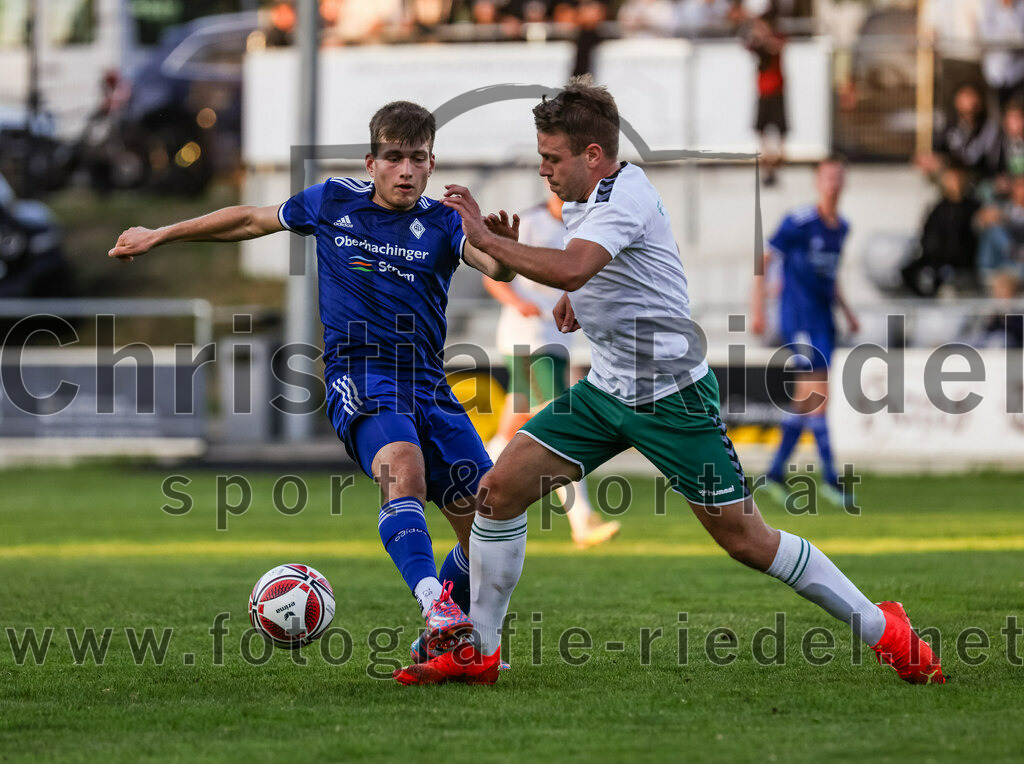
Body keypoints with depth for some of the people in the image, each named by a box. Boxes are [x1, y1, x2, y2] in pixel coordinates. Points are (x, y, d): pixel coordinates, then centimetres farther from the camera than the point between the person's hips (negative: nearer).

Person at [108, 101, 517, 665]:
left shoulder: (441, 223, 4)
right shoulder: (333, 201, 6)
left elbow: (495, 265, -15)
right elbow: (252, 219, 21)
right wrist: (158, 236, 27)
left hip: (428, 385, 3)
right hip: (358, 378, -3)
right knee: (403, 465, -35)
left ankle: (438, 645, 17)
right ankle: (434, 604, -55)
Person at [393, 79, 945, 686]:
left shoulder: (624, 199, -21)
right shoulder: (587, 196, 7)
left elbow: (570, 270, -41)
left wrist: (485, 238, -34)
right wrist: (577, 298, 14)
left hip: (673, 396, -9)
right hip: (607, 389, 9)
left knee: (745, 538, -4)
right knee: (500, 488, -4)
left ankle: (885, 631, 9)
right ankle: (479, 652, 5)